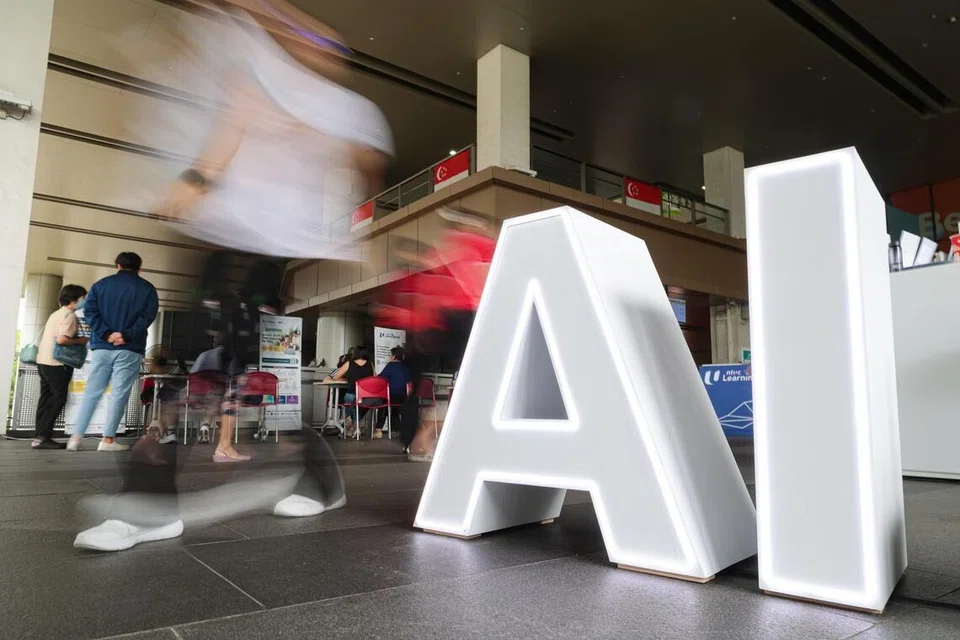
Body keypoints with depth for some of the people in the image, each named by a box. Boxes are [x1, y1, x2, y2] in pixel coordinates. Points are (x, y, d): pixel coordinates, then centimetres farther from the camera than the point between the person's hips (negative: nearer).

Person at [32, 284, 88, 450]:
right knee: (58, 399, -5)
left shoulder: (56, 314, 18)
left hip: (44, 361, 10)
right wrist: (80, 341, -9)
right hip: (56, 363, -9)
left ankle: (40, 436, 12)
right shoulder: (70, 315, -12)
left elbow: (55, 337, 17)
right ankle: (42, 437, -7)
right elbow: (62, 339, -23)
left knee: (46, 399, 10)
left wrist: (75, 339, 13)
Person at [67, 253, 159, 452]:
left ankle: (76, 437, 8)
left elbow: (89, 311, 1)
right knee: (119, 394, -1)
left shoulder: (100, 284, 12)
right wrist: (126, 335, -14)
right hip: (129, 349, -3)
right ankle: (108, 440, -1)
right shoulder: (147, 289, 4)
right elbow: (148, 316, -9)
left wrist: (106, 334, -7)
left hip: (101, 346, 3)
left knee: (92, 391, 9)